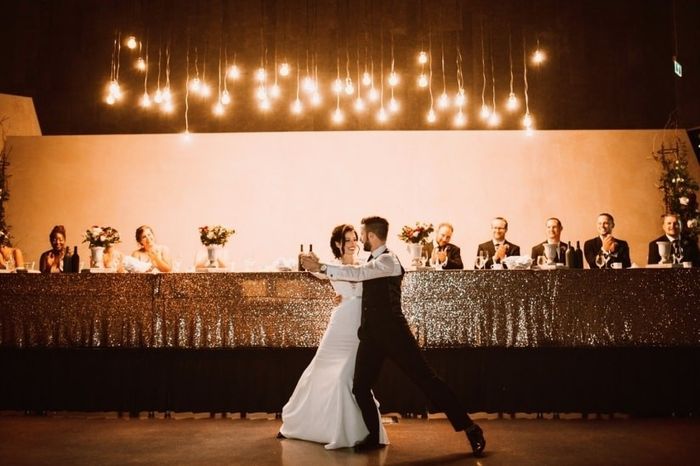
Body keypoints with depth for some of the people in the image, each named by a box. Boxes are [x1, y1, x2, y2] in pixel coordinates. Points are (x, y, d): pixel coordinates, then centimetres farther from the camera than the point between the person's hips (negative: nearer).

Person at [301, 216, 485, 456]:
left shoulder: (388, 260, -14)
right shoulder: (373, 261, 14)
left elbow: (357, 273, -25)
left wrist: (321, 267, -22)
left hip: (393, 332, -8)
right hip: (372, 333, 8)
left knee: (426, 378, -5)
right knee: (360, 387, 4)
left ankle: (469, 427, 3)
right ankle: (374, 437, 21)